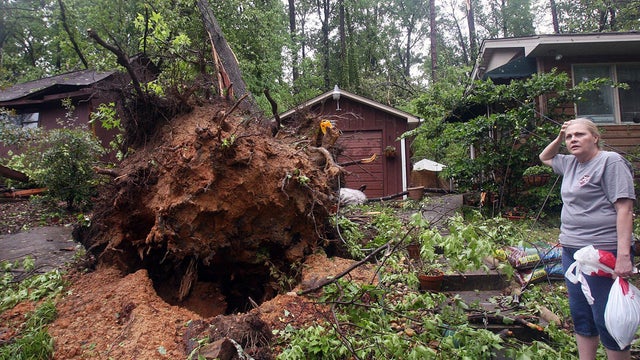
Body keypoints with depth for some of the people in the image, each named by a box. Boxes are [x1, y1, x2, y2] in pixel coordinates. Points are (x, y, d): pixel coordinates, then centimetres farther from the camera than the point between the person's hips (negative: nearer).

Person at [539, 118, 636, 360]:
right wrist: (558, 138, 16)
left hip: (603, 251, -8)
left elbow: (624, 208, -16)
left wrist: (623, 255, -23)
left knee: (608, 322, -2)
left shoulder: (611, 161, -9)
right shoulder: (571, 164, 14)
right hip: (571, 250, 8)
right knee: (581, 318, 15)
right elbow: (544, 158, 35)